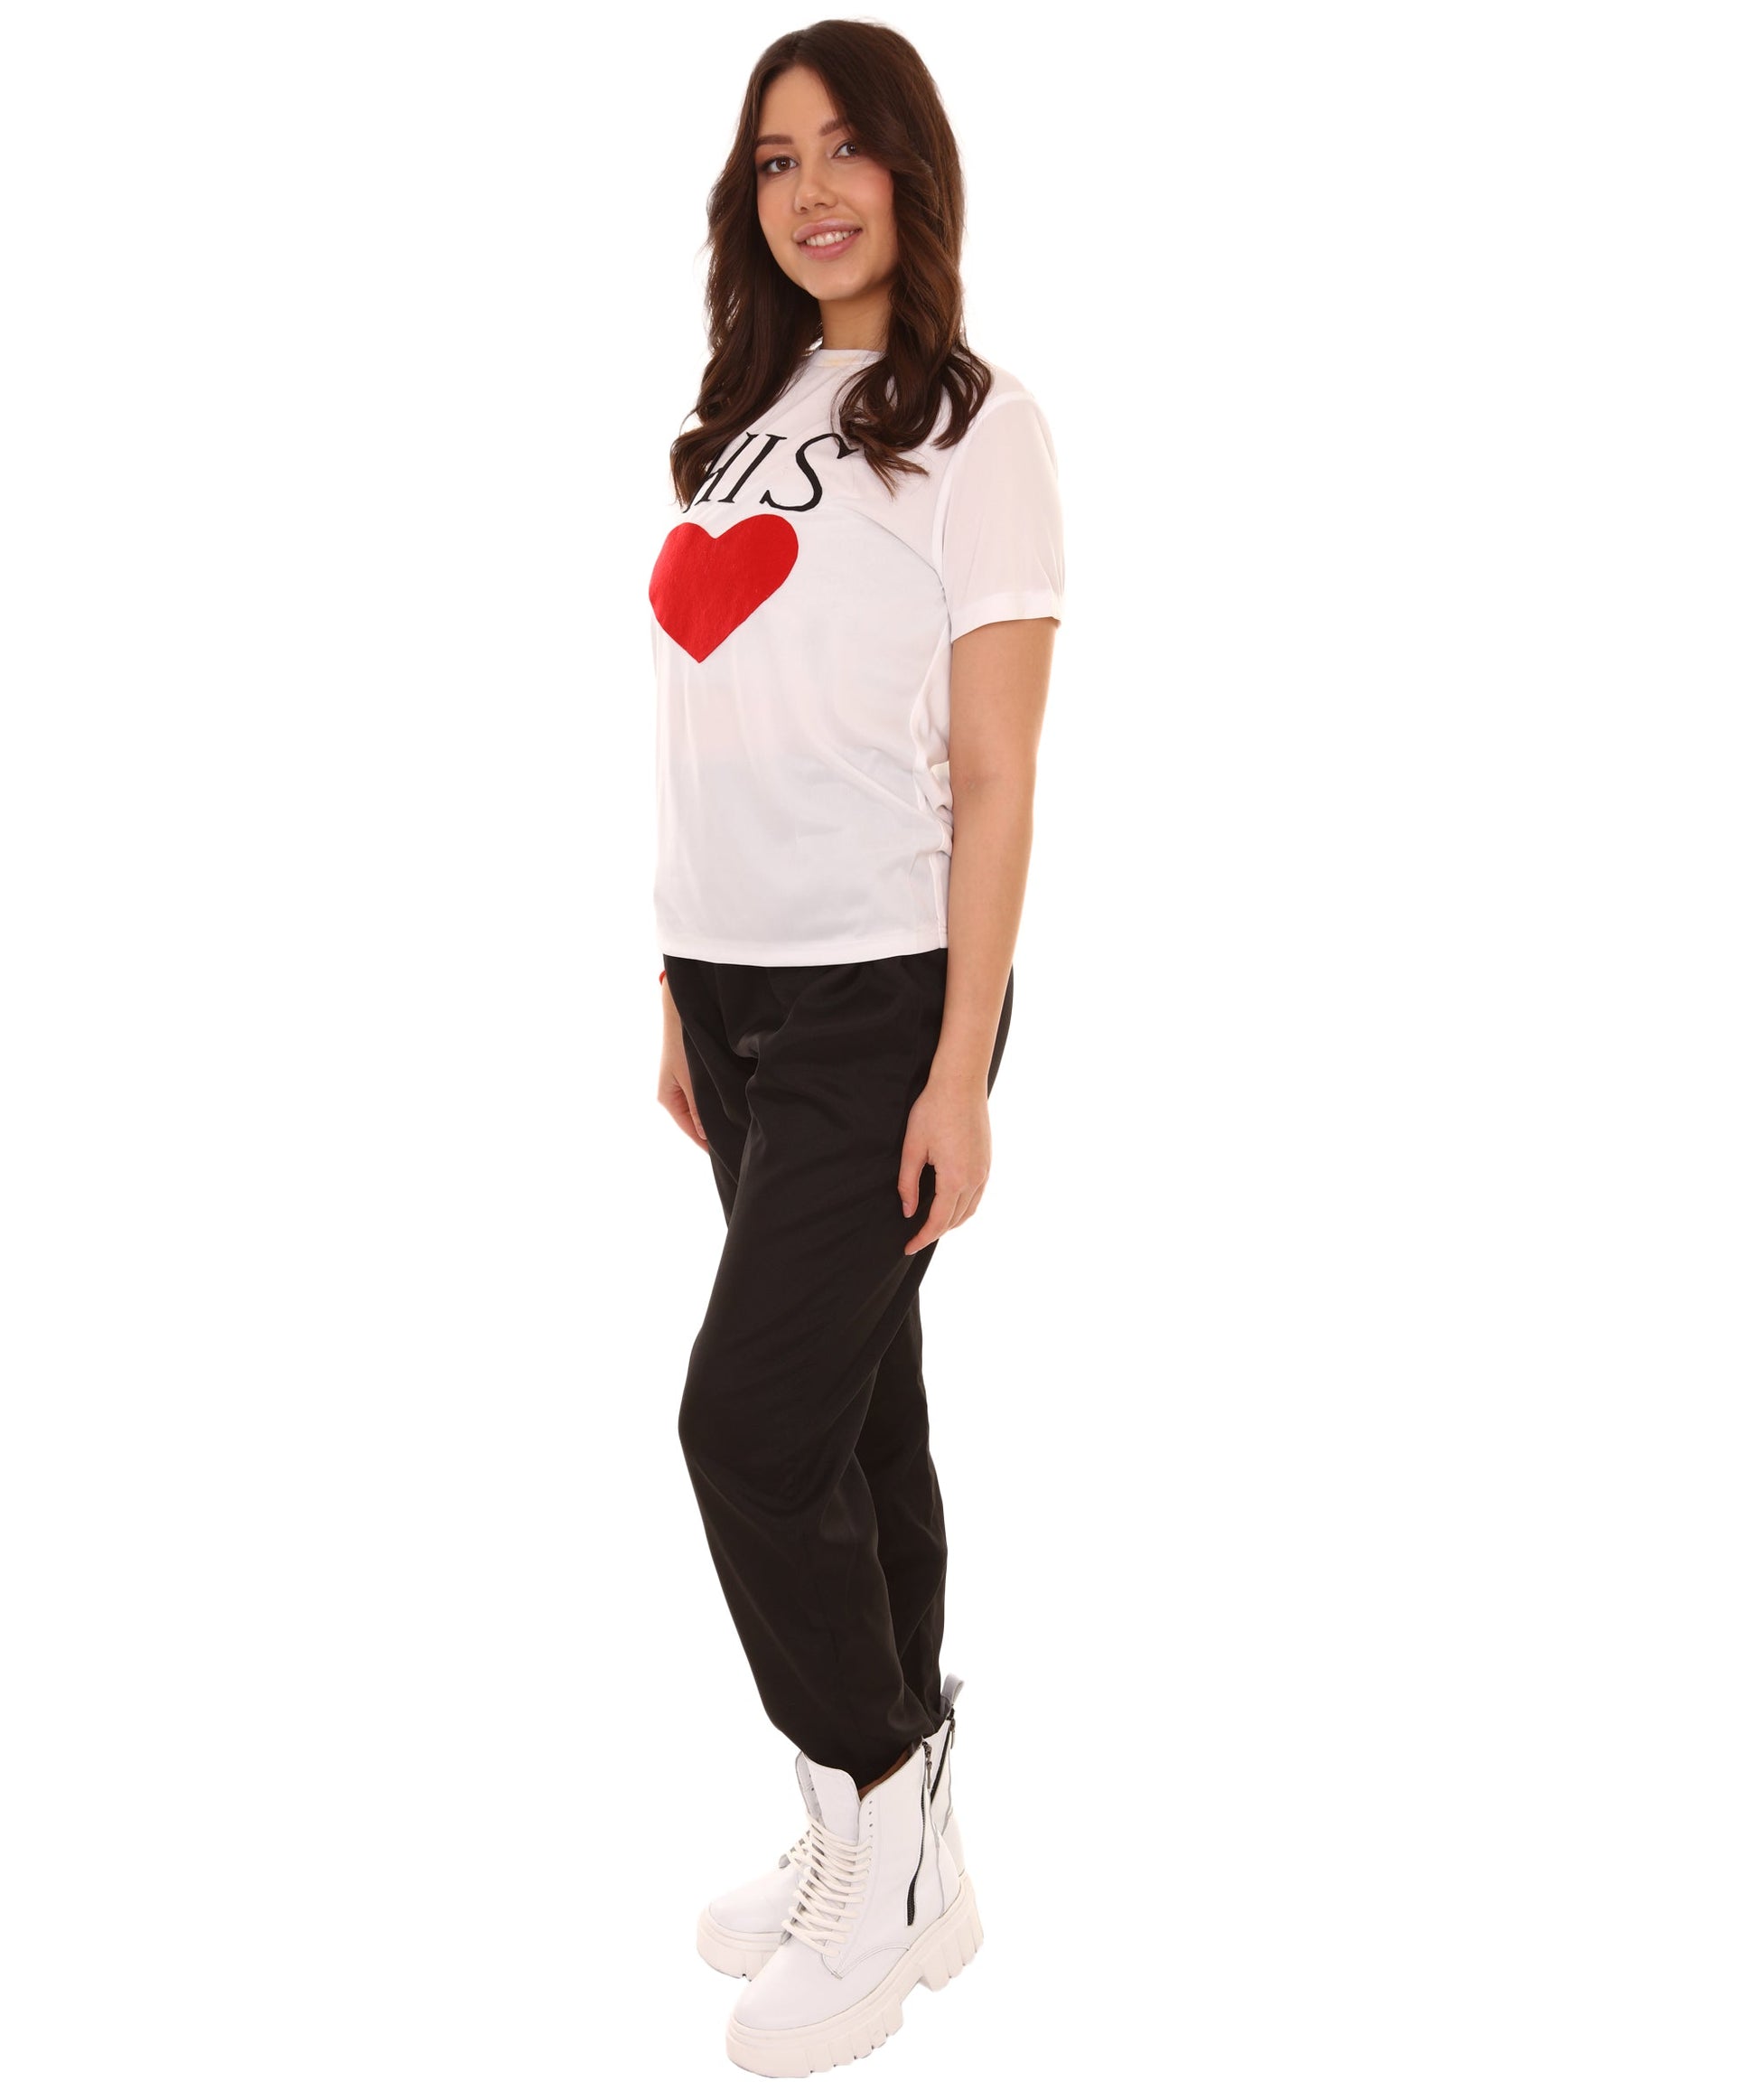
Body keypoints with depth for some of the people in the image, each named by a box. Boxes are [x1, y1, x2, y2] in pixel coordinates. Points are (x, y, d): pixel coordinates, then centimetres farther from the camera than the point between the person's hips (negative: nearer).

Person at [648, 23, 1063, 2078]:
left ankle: (878, 1808, 14)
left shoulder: (975, 424, -5)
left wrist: (961, 1076, -14)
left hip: (881, 996, -6)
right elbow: (715, 743, 14)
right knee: (852, 1411, 12)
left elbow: (992, 777, -10)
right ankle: (894, 1854, 25)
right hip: (735, 986, 6)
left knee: (752, 1419, -9)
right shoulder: (748, 420, 14)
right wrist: (683, 995, 12)